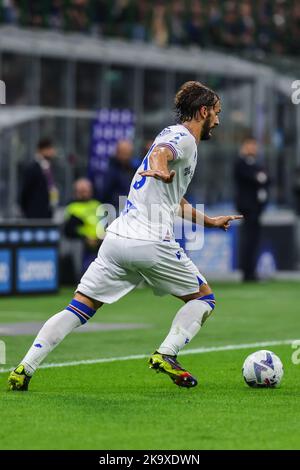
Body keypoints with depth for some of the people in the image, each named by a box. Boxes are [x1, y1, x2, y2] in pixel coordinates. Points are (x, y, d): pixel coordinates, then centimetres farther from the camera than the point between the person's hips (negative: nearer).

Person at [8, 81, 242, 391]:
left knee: (78, 309, 3)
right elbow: (160, 152, -29)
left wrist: (209, 221, 48)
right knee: (204, 297, 10)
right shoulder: (184, 139, -1)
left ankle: (24, 369, -9)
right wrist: (162, 171, -51)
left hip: (116, 238, 8)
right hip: (152, 243, -8)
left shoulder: (173, 134, 27)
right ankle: (166, 354, -7)